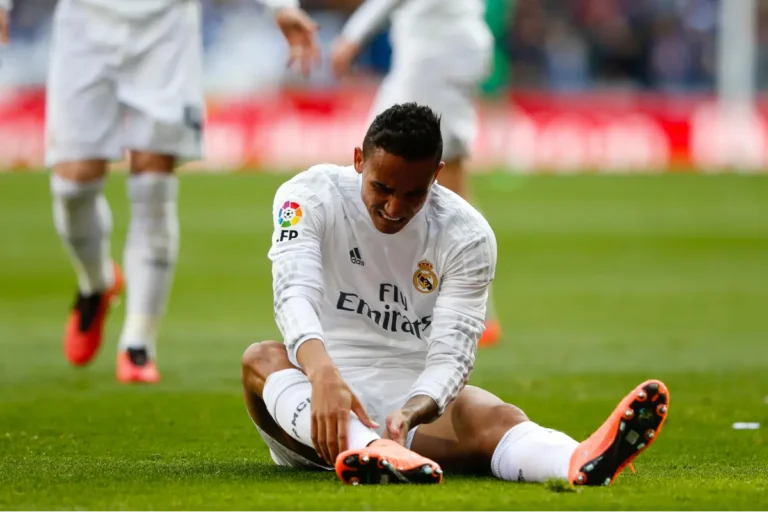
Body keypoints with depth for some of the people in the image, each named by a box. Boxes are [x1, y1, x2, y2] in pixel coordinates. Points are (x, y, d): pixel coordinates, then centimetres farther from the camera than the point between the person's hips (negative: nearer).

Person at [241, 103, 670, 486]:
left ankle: (582, 464, -69)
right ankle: (363, 448, -66)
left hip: (415, 396, 0)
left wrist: (411, 412, -39)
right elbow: (295, 292, -24)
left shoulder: (468, 236, -6)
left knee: (494, 416, -32)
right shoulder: (310, 196, -7)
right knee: (262, 359, -33)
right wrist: (322, 374, -46)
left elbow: (452, 352, -15)